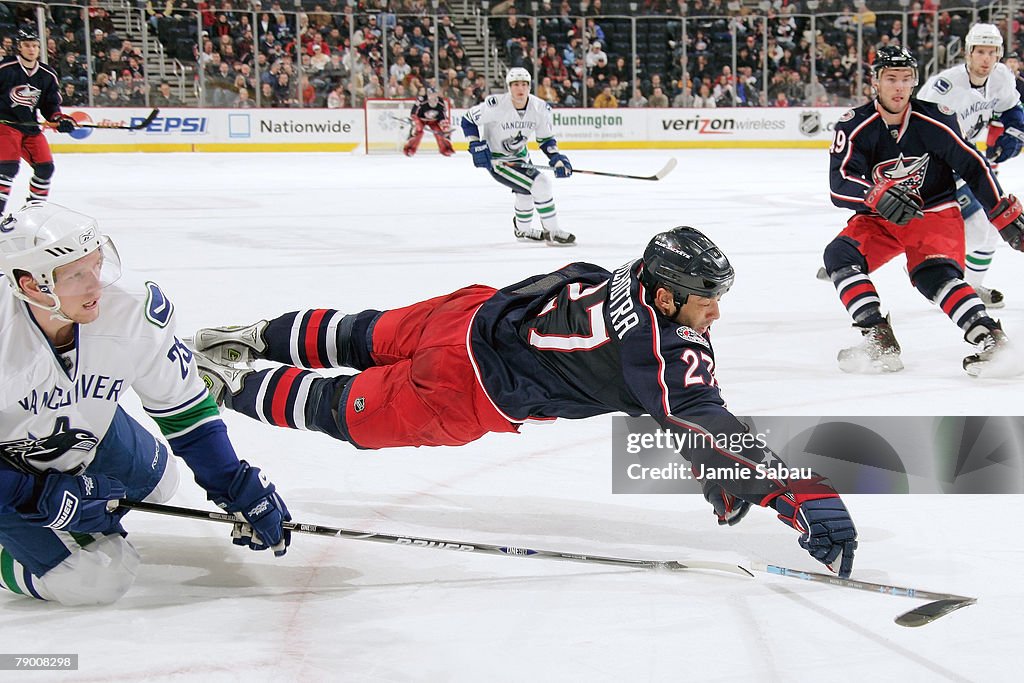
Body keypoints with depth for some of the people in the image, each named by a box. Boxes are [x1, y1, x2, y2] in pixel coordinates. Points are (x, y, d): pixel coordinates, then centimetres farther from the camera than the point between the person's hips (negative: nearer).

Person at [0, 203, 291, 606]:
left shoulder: (130, 313, -27)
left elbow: (184, 408, -12)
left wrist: (238, 489, -13)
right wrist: (41, 497, -29)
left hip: (87, 430, 5)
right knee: (93, 581, -12)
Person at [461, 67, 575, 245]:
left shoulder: (540, 108, -13)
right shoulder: (495, 106, -29)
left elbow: (546, 139, 0)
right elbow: (468, 121, -15)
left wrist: (556, 158, -15)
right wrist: (477, 146, -23)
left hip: (519, 155, 7)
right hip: (496, 160, -7)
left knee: (526, 190, 29)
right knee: (540, 184, -19)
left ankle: (523, 230, 56)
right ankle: (552, 232, -8)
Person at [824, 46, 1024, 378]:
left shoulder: (934, 120, -14)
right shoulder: (855, 126, -12)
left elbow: (974, 167, -4)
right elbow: (840, 185, -21)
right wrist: (878, 196, -42)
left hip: (935, 213, -3)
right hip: (879, 218, 3)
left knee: (933, 273, -30)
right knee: (840, 254, -21)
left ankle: (989, 338, -32)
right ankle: (879, 341, -22)